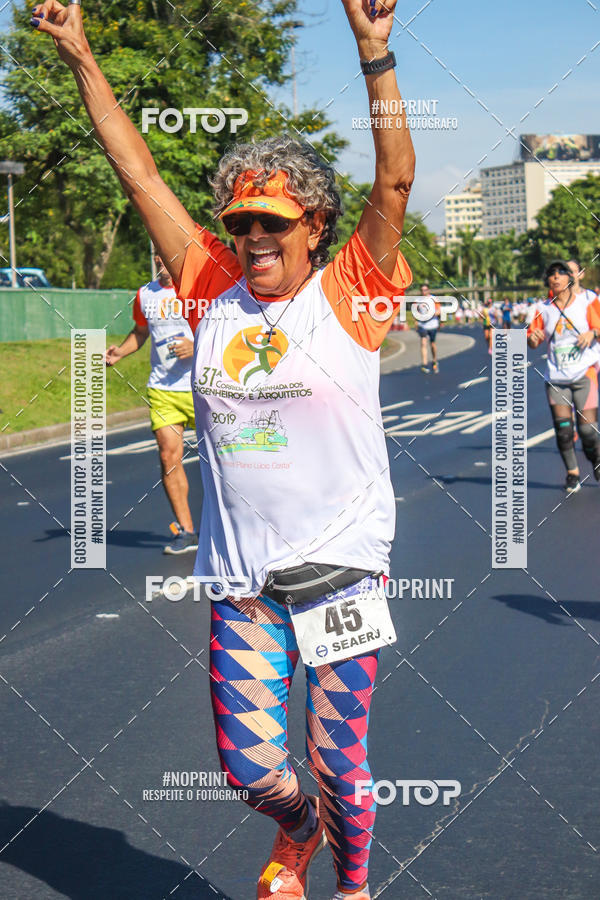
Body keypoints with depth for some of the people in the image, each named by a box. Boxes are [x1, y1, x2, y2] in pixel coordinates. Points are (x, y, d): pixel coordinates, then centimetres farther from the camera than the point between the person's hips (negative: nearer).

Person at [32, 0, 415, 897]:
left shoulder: (347, 298, -3)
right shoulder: (214, 295, 4)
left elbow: (395, 182, -14)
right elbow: (139, 172, 6)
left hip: (340, 571, -2)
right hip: (240, 580, 3)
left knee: (339, 765, 8)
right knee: (252, 768, 5)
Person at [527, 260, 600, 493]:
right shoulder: (543, 308, 6)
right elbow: (532, 339, 11)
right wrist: (532, 338, -13)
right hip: (556, 379, 2)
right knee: (562, 427, -9)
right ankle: (572, 473, 8)